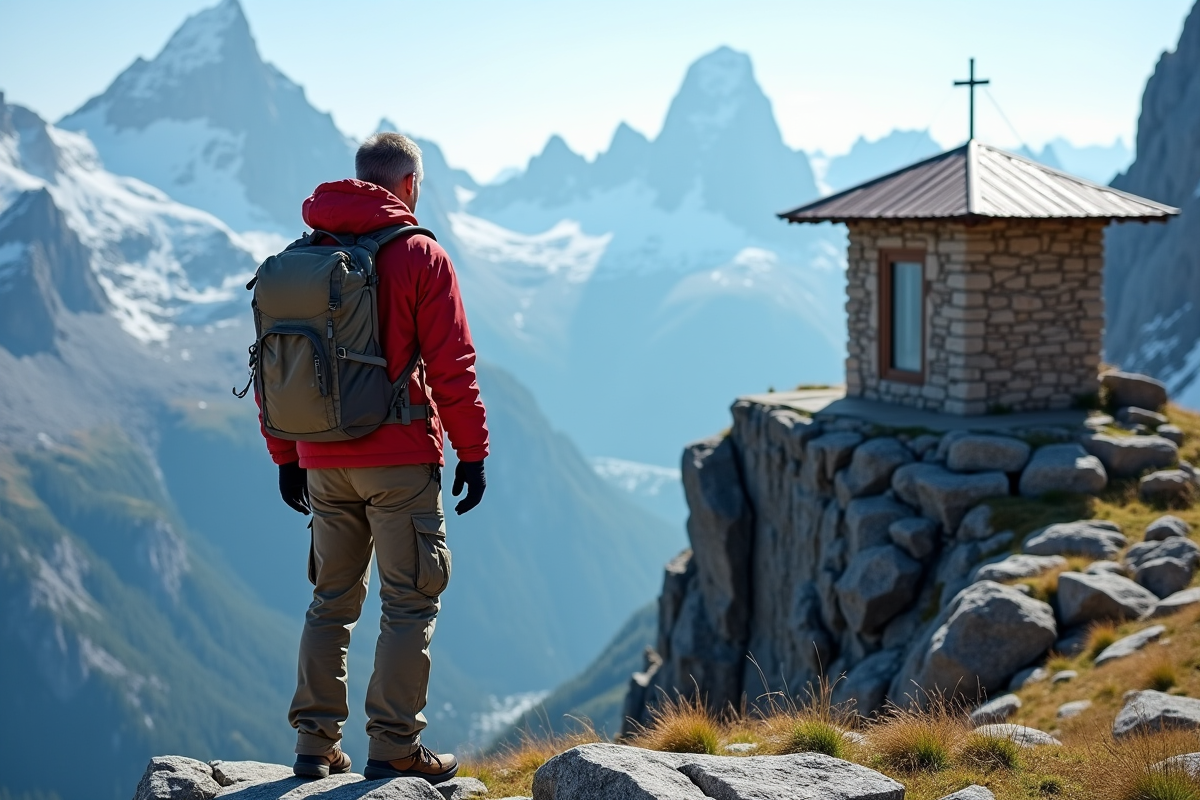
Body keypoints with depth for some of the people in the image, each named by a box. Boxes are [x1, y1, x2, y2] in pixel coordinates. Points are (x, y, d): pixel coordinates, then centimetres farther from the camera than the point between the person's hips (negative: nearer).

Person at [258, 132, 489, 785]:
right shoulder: (419, 255, -6)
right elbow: (452, 366, -10)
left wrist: (285, 456, 17)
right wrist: (473, 451, -3)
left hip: (324, 462, 5)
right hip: (401, 461, -5)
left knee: (332, 602, 15)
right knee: (409, 603, 2)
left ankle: (316, 743, 16)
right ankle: (394, 748, 1)